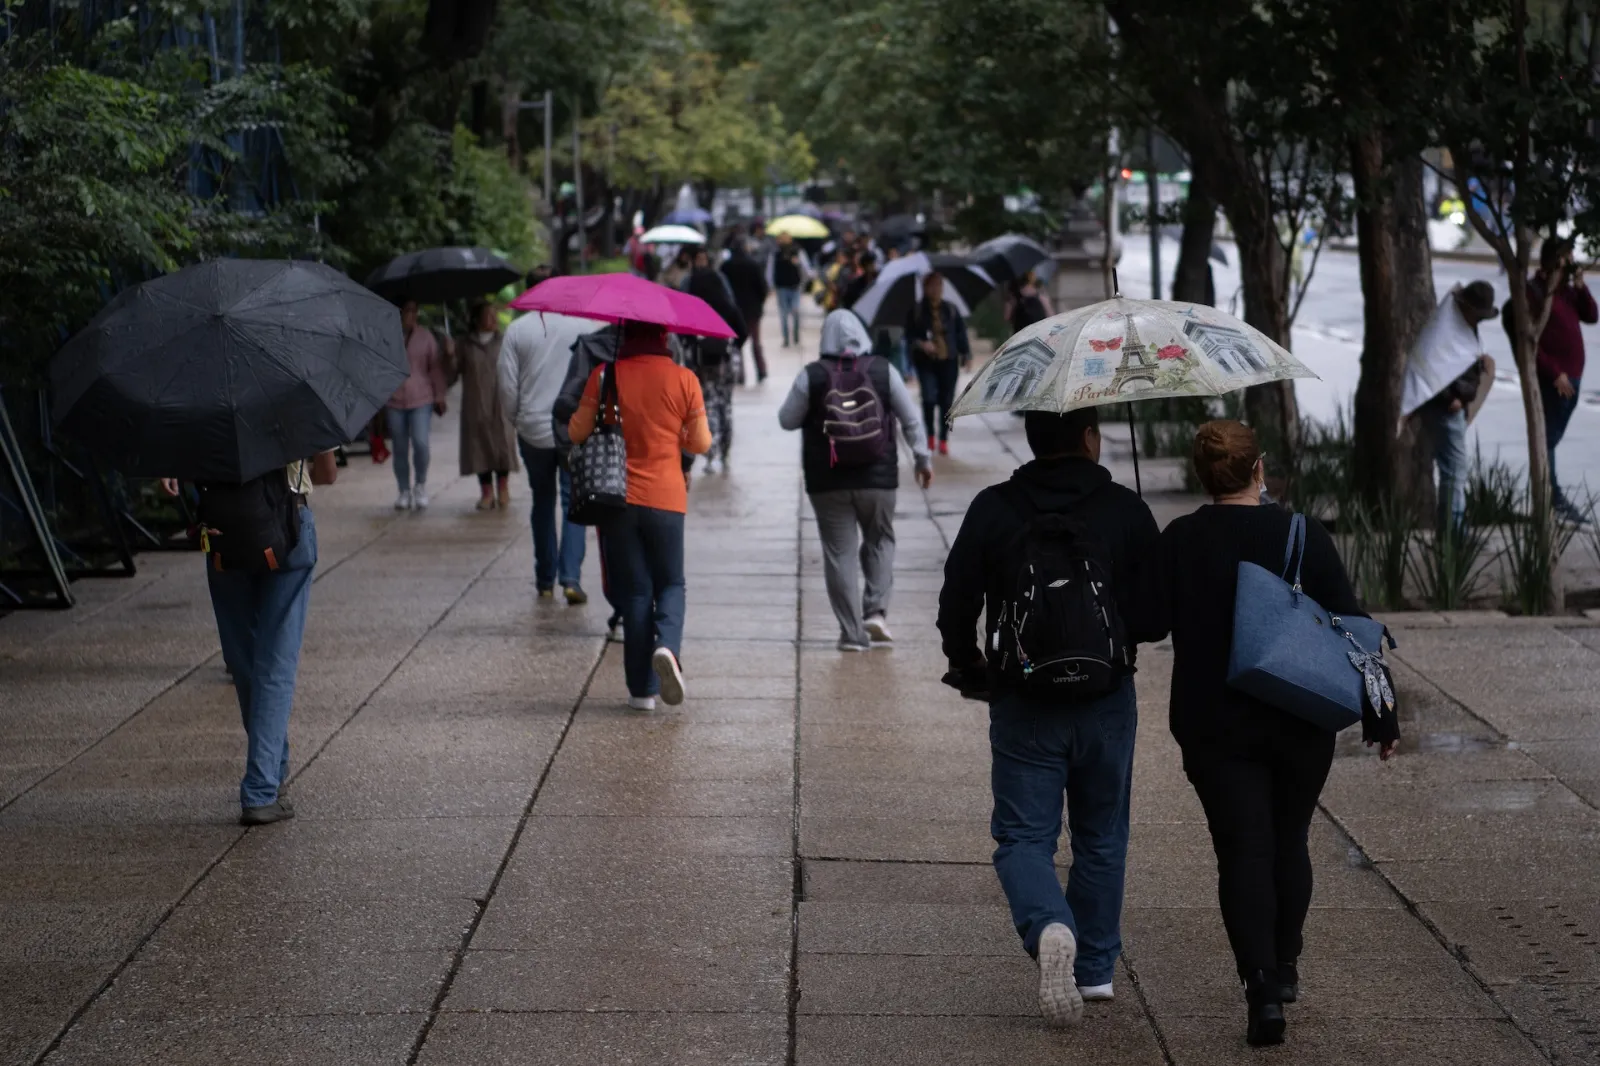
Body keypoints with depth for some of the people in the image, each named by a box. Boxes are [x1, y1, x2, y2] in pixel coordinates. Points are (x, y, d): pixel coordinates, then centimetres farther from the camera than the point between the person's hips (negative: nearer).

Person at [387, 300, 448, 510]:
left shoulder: (425, 336, 6)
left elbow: (436, 367, 8)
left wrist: (440, 396, 4)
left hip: (421, 399, -1)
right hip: (394, 401, 1)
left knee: (420, 443, -14)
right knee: (400, 450, 6)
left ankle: (421, 485, 7)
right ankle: (404, 491, 18)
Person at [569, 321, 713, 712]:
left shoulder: (605, 376, -6)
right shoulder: (683, 379, -5)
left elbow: (578, 432, -3)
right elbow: (701, 444, -1)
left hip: (619, 499, 0)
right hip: (666, 499, 0)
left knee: (635, 592, 8)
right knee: (670, 584, 15)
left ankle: (642, 689, 7)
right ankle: (667, 646, -16)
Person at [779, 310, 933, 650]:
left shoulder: (812, 376, -7)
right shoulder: (883, 371, -1)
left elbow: (787, 420, 0)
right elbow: (910, 419, 3)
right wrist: (922, 458, 14)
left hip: (827, 481, -1)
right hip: (877, 477, 1)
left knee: (840, 552, 4)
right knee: (880, 541, 21)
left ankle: (852, 632, 3)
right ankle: (877, 610, 5)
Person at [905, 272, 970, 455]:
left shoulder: (951, 311, 5)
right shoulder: (916, 312, 0)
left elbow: (961, 333, 8)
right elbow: (909, 336, 2)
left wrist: (965, 354, 0)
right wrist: (920, 344, -17)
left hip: (948, 361, 2)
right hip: (926, 362, -2)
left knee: (946, 401, 2)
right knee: (929, 397, -15)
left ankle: (944, 440, 13)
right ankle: (930, 435, 7)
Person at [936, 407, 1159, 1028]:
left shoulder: (993, 510, -5)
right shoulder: (1126, 511, -4)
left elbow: (956, 604, -4)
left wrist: (966, 666, 15)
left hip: (1022, 704, -1)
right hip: (1107, 702, 1)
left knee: (1024, 836, 4)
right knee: (1101, 838, 17)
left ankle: (1049, 927, -25)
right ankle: (1095, 968, 23)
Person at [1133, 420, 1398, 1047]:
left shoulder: (1178, 542, -6)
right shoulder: (1303, 538, -6)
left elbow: (1146, 624, -7)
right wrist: (1379, 717, 1)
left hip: (1215, 729, -1)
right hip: (1301, 727, 1)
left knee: (1244, 853, -1)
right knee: (1289, 843, 19)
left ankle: (1262, 989, -14)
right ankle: (1285, 968, 32)